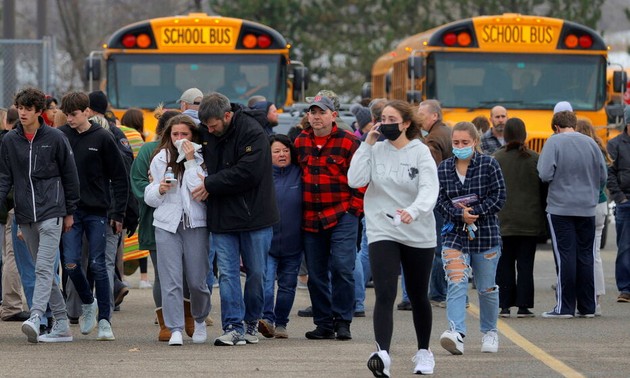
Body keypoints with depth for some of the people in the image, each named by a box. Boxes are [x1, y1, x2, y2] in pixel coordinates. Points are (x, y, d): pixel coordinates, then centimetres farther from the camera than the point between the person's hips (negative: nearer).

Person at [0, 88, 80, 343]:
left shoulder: (55, 138, -2)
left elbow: (70, 176, 4)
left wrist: (70, 212, 5)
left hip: (51, 212, -5)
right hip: (25, 215, 5)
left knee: (44, 268, -16)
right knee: (43, 270, 8)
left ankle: (35, 318, -29)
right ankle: (61, 325, 14)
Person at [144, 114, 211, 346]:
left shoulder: (201, 159, 1)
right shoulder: (160, 159, 9)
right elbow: (149, 197, 14)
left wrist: (190, 161, -13)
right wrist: (159, 189, -8)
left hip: (196, 224, -2)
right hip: (167, 224, 2)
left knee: (197, 281, 3)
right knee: (170, 281, -7)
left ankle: (200, 320, 29)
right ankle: (175, 329, -8)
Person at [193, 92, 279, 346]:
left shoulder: (252, 133, -15)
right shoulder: (206, 133, 5)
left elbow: (247, 173, -22)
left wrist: (211, 184, -17)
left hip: (254, 215, -4)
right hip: (221, 217, 4)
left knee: (256, 272, 6)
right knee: (227, 273, -3)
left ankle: (252, 322, 21)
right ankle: (233, 327, -4)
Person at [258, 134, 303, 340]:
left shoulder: (299, 174, 2)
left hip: (293, 243, 2)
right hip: (266, 240, -2)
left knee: (287, 284, 9)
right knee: (266, 280, -17)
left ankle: (281, 323, 19)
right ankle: (267, 318, -23)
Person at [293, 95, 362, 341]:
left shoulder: (348, 142, -4)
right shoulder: (300, 143, 10)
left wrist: (355, 207, -6)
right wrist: (299, 210, 16)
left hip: (342, 216, -5)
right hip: (311, 219, 5)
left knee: (341, 267, -12)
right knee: (316, 273, 6)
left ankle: (342, 321, -3)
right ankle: (323, 323, 14)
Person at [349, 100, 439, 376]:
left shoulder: (420, 153, -6)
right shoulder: (376, 151, 2)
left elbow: (429, 190, -19)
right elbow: (355, 180, -11)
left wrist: (413, 211, -39)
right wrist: (367, 144, -10)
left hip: (418, 234, 0)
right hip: (382, 232, 0)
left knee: (418, 296, 14)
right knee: (384, 295, -17)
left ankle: (424, 352, 34)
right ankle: (382, 353, -30)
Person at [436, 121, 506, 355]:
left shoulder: (489, 165, -2)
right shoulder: (443, 169, 5)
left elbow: (499, 196, -6)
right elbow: (440, 200, 1)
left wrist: (474, 212, -16)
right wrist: (460, 214, -16)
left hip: (486, 235, -1)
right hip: (455, 234, 1)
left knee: (486, 288, 11)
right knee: (456, 284, -17)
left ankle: (489, 332, 31)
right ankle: (457, 334, -28)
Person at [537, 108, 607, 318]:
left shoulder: (554, 142, -8)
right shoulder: (590, 143, 3)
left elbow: (545, 175, -15)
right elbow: (603, 177, 7)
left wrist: (560, 179, 7)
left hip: (560, 207, -4)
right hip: (587, 208, 4)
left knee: (565, 256, -2)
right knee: (585, 256, 9)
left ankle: (565, 307, -2)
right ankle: (587, 307, 13)